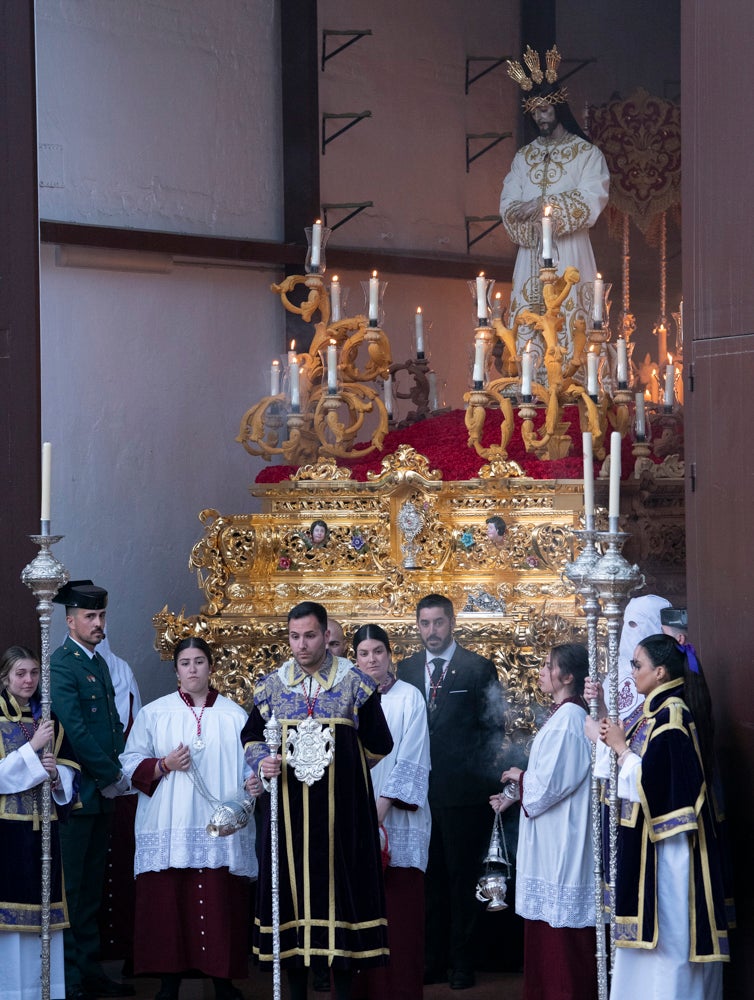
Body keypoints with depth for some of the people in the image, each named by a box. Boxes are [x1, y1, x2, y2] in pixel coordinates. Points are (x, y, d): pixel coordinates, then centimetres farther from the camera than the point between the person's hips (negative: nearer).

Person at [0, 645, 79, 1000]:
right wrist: (32, 748, -16)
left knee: (42, 912, 4)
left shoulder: (49, 719, 13)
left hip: (42, 826, 5)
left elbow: (69, 770, 12)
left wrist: (56, 774, -9)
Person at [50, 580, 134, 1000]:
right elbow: (74, 730, -19)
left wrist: (117, 774, 4)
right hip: (76, 792, -9)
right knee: (71, 888, -4)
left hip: (103, 793, 9)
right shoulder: (62, 664, -12)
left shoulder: (99, 663, 16)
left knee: (92, 887, 12)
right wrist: (110, 777, -13)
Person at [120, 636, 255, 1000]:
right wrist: (165, 765, -10)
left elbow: (249, 765, 4)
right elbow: (131, 764, 6)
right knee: (167, 902, -3)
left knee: (220, 905, -3)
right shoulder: (153, 714, 8)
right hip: (169, 831, 0)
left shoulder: (234, 715, 9)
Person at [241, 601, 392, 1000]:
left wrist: (337, 764, 10)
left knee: (340, 883, -1)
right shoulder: (271, 685, 5)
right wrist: (263, 762, -5)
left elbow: (378, 744, 5)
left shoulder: (355, 683, -2)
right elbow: (251, 737, 14)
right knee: (292, 884, 3)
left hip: (341, 811, -2)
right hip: (288, 812, 2)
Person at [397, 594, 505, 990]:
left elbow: (493, 727, 1)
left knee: (462, 877, 1)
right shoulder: (405, 670, 11)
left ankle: (461, 962, 7)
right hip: (419, 790, 3)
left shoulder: (479, 669, 0)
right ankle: (433, 960, 13)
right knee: (429, 879, 6)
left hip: (463, 792, -3)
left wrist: (480, 774, -5)